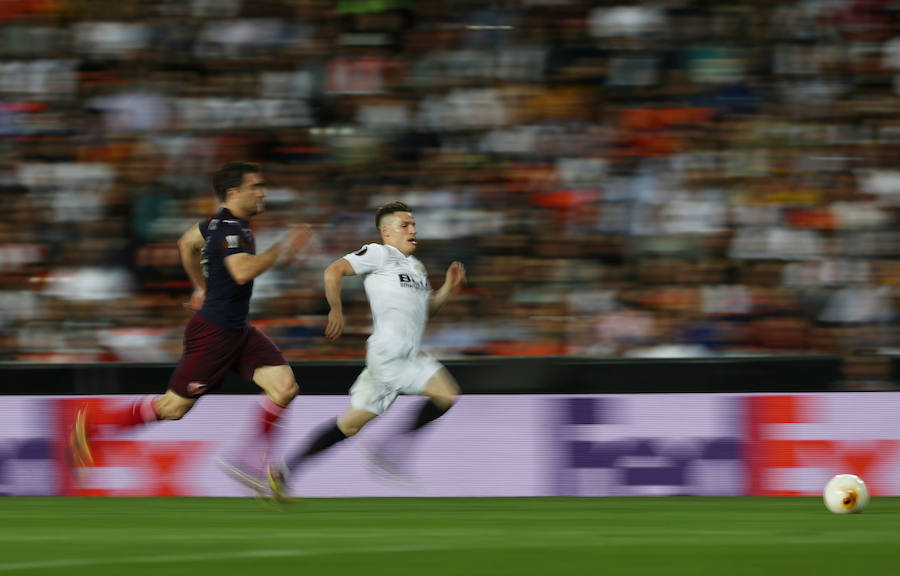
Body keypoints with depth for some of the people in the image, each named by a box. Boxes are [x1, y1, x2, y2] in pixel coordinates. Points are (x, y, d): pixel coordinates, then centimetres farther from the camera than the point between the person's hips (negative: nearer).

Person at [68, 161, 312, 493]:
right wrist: (282, 250, -27)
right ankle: (89, 425, 14)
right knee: (174, 407, 0)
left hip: (238, 330, 10)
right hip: (214, 332, -10)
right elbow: (243, 271, -36)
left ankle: (252, 459, 2)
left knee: (285, 386, -5)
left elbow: (187, 244, 27)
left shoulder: (223, 222, 10)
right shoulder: (229, 228, -20)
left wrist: (202, 289, 34)